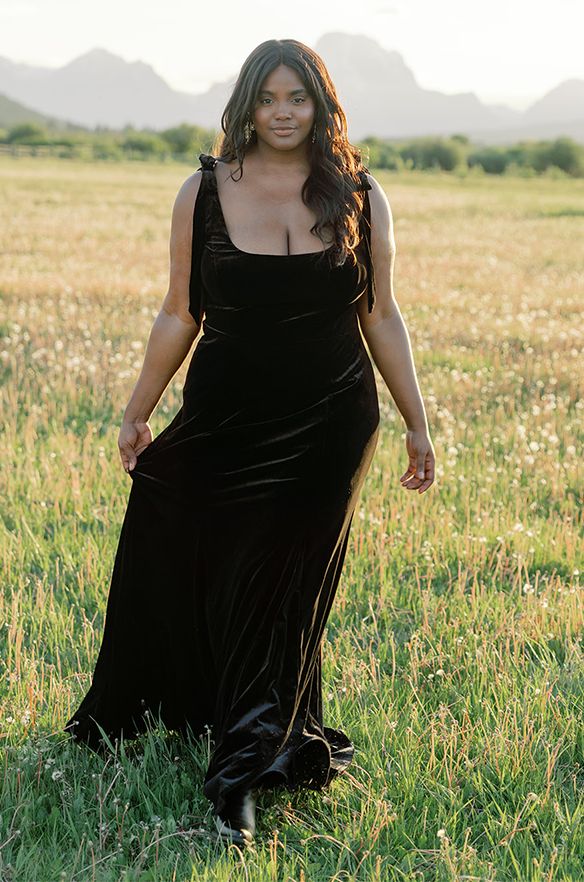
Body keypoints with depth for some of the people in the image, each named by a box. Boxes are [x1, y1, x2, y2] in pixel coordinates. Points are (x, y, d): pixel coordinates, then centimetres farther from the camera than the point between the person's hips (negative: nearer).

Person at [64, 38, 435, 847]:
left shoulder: (360, 197, 0)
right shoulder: (206, 192, 0)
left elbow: (382, 317, 5)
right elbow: (180, 315, 5)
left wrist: (417, 424, 5)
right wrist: (137, 413, 7)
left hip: (328, 430, 0)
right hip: (223, 420, 0)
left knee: (282, 592, 2)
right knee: (178, 566, 4)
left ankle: (242, 780, 11)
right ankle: (125, 722, 25)